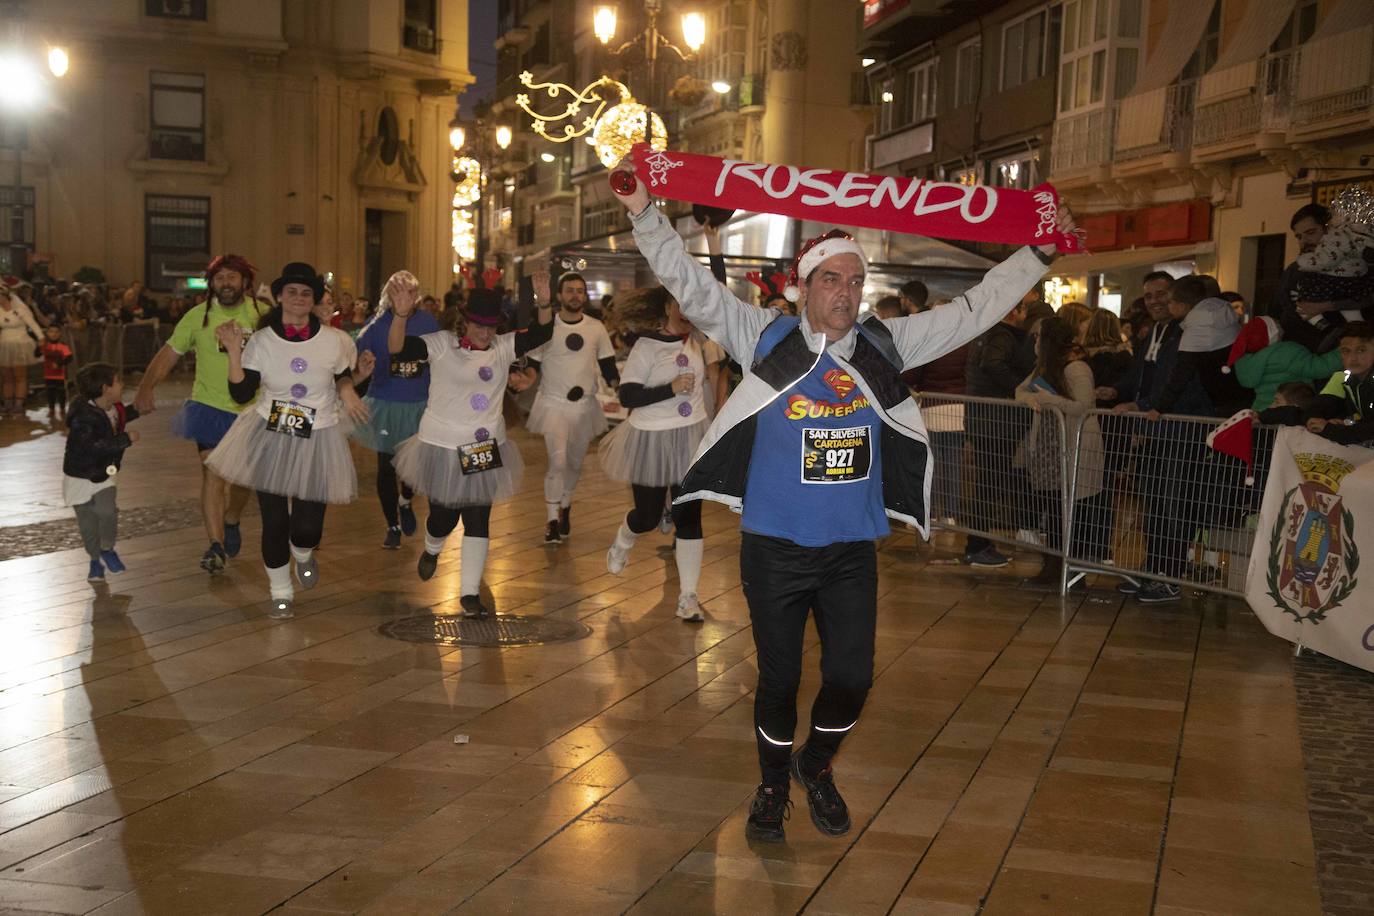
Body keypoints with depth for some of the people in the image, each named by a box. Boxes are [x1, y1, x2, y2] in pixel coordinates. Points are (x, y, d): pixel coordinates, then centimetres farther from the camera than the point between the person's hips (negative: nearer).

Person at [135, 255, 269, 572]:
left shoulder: (261, 313, -5)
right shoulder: (198, 316, -3)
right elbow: (170, 352, -3)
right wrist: (146, 388, -15)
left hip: (250, 409, 1)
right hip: (210, 406, -1)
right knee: (212, 474, -11)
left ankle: (231, 523, 43)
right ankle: (216, 546, -9)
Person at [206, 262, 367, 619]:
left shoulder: (333, 341, -5)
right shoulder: (261, 341, -5)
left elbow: (344, 375, 13)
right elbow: (241, 394, -9)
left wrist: (347, 390, -8)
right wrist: (234, 351, -18)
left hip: (317, 442, 0)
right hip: (270, 438, 0)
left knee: (307, 527, -3)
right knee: (274, 520, 4)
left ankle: (303, 554, 37)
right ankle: (281, 592, 27)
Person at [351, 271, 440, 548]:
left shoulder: (428, 322, -3)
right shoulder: (378, 324, -7)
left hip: (420, 404, 1)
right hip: (385, 404, -1)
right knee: (386, 466, 6)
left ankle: (405, 502, 40)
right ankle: (393, 526, 24)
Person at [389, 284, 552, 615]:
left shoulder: (504, 347, 2)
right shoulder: (442, 344, -10)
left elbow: (541, 333, -5)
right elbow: (397, 348, -23)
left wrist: (545, 303, -24)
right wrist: (402, 315, -41)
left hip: (485, 449, 3)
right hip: (443, 447, -3)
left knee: (478, 521, 3)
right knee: (444, 516, 10)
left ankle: (470, 593, 12)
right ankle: (431, 551, 46)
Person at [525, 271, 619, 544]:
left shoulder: (596, 328, 2)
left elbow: (607, 363, 8)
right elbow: (532, 365, 2)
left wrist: (616, 383, -6)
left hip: (585, 404, 3)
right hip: (553, 404, -3)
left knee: (575, 463, 15)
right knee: (557, 461, -15)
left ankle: (565, 507, 38)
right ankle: (552, 521, -4)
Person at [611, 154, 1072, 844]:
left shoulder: (885, 346, 2)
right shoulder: (766, 339, -5)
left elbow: (973, 311, 8)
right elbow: (693, 287, -11)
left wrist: (1035, 256, 6)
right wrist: (645, 215, -20)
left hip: (852, 550, 2)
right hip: (775, 547, -2)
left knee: (852, 677, 5)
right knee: (779, 678, 9)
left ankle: (817, 768, 36)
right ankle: (773, 785, 34)